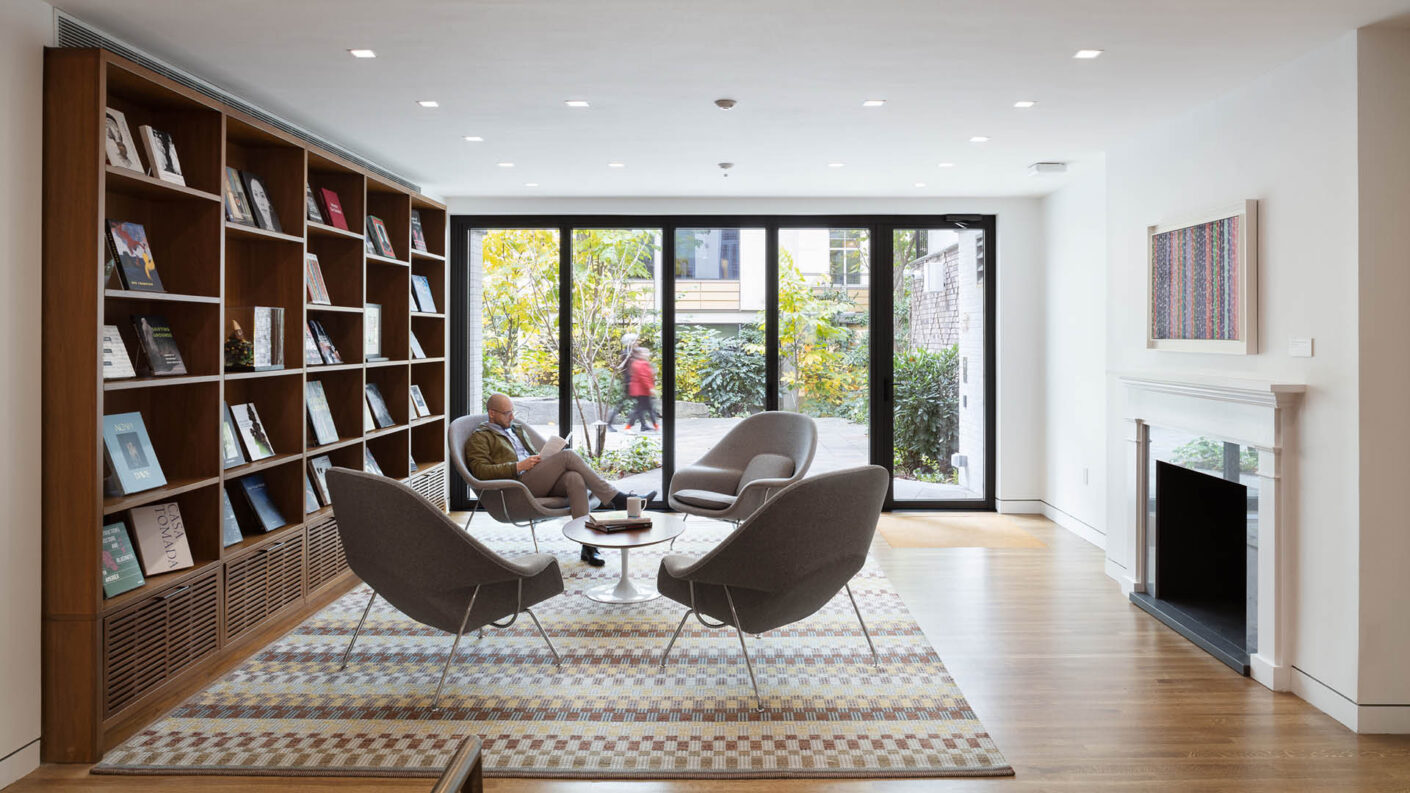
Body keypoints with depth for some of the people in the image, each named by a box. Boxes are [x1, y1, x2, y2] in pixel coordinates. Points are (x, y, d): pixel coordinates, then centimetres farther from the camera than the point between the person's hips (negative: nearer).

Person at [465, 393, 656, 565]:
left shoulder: (517, 429, 32)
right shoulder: (479, 437, 8)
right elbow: (480, 471, -6)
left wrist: (543, 459, 9)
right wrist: (519, 466, -13)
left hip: (541, 482, 6)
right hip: (519, 485, -6)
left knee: (574, 478, -29)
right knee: (567, 455, -23)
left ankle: (588, 544, -34)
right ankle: (616, 499, -21)